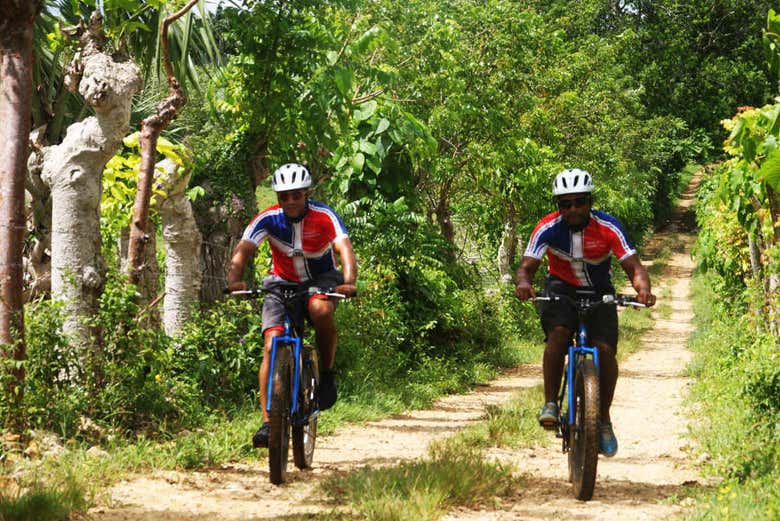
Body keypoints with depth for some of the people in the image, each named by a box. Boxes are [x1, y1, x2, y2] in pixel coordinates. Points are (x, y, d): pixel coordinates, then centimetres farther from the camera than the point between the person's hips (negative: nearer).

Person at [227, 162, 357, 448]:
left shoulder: (324, 216, -21)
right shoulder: (268, 219, -17)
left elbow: (345, 248, -34)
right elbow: (242, 251, -27)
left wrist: (349, 282, -54)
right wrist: (234, 280, -48)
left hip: (321, 279, -1)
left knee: (320, 309, -37)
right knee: (272, 347, -16)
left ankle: (326, 372, -13)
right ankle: (267, 422, -17)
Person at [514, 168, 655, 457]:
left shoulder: (608, 227, -21)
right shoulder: (548, 228, -20)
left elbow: (634, 266, -25)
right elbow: (526, 266, -25)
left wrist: (643, 289, -47)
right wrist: (523, 283, -50)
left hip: (599, 292, 0)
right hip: (561, 289, 0)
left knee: (605, 349, -17)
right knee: (558, 333, -31)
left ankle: (604, 419, 1)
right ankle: (550, 403, -21)